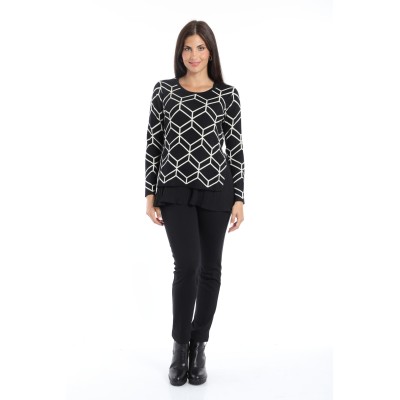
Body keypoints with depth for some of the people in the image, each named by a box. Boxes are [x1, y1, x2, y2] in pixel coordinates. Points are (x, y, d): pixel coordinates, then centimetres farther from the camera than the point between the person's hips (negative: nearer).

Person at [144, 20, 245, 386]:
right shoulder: (164, 90, 3)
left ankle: (198, 347, 23)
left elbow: (236, 148, 2)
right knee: (187, 266, -13)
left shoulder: (228, 94, 3)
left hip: (216, 190, 1)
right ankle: (180, 346, 8)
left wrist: (239, 198, -2)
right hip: (175, 190, -1)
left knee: (210, 268, 7)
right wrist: (150, 193, 1)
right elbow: (153, 143, 5)